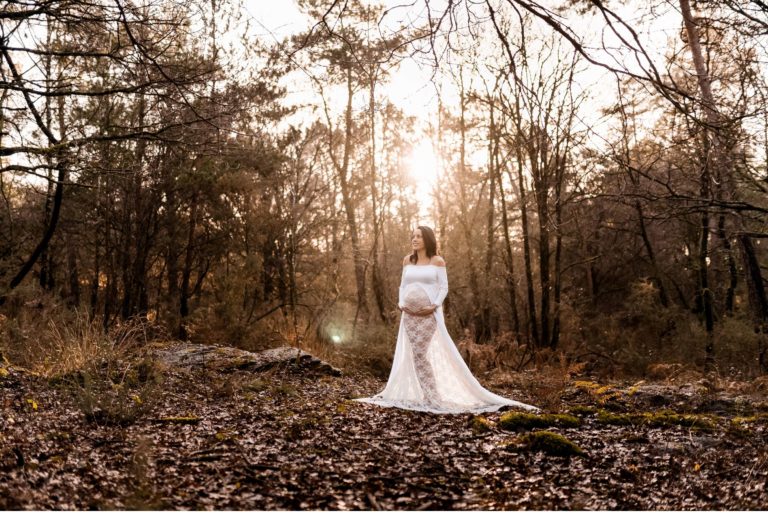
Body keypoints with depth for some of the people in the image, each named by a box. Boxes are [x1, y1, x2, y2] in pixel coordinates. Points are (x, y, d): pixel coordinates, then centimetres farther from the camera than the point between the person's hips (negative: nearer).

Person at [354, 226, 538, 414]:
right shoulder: (407, 260, 11)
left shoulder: (437, 261, -1)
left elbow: (443, 287, -2)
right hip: (409, 314, 5)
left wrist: (434, 306, -16)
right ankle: (432, 397, 8)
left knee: (419, 354, -10)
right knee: (416, 356, 1)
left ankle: (432, 399, 1)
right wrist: (400, 303, -2)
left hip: (428, 314, -5)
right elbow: (403, 285, 15)